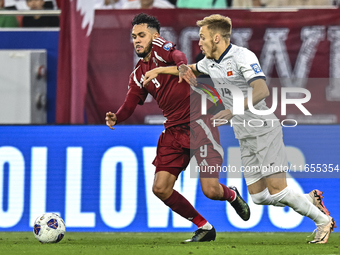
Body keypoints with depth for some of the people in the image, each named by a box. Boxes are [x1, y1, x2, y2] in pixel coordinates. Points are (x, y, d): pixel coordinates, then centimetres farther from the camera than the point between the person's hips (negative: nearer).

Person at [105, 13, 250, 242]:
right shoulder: (138, 75, 16)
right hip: (174, 130, 7)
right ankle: (204, 227, 14)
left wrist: (182, 66, -49)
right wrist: (116, 118, -15)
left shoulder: (160, 48, -3)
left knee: (210, 190, -13)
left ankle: (232, 196, 26)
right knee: (160, 188, -4)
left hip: (197, 120, -7)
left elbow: (177, 56, -26)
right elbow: (130, 105, 7)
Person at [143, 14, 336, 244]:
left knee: (277, 189, -17)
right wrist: (158, 70, 25)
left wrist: (234, 111, -42)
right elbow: (191, 69, 35)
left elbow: (262, 90, -32)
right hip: (245, 137, 8)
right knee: (258, 196, 2)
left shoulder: (243, 56, -16)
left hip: (265, 130, -8)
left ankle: (323, 221, 1)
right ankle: (311, 200, 21)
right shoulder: (210, 62, 10)